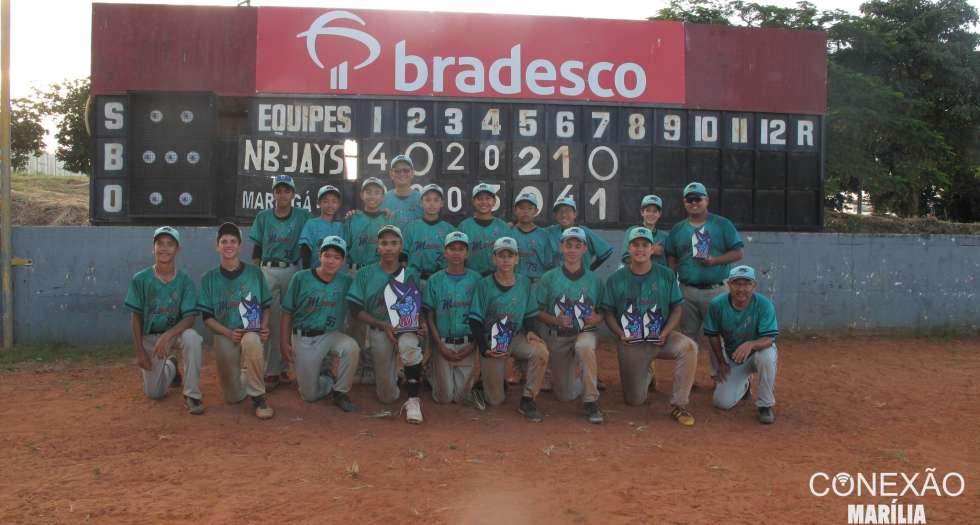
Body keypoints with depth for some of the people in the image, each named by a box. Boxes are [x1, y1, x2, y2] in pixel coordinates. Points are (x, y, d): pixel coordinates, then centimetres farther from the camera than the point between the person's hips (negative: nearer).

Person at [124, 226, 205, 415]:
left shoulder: (184, 281, -11)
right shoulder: (140, 279, -8)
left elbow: (189, 318, -17)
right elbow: (135, 317, -3)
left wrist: (167, 336, -34)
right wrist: (139, 352, -8)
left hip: (176, 333, -1)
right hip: (149, 337, 1)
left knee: (191, 337, -37)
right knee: (154, 393, -1)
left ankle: (191, 395, -23)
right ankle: (170, 367, 35)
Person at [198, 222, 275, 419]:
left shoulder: (255, 273, 5)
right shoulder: (209, 278, 5)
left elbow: (266, 306, 11)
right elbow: (207, 317, 3)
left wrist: (264, 327, -9)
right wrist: (229, 333, -14)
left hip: (252, 333, -1)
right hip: (224, 336, 1)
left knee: (251, 341, -41)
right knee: (233, 397, -2)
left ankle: (258, 397, -24)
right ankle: (243, 373, 35)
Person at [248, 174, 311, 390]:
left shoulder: (303, 216, 5)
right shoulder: (263, 217, 7)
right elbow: (257, 249, 8)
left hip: (293, 271, 0)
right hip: (268, 271, 0)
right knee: (270, 322, -5)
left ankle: (283, 368, 14)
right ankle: (270, 371, -1)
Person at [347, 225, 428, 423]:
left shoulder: (411, 275, 7)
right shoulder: (365, 274, 3)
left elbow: (419, 307, 11)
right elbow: (356, 309, -2)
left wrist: (421, 325, -12)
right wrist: (384, 326, -14)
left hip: (407, 327, 0)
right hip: (378, 329, 1)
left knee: (409, 345, -39)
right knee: (387, 396, 1)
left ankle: (413, 400, -27)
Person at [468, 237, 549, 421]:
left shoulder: (524, 283, 1)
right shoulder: (485, 285, -8)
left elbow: (529, 314, 10)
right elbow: (475, 320, -7)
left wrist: (529, 331, -10)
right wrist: (484, 348, -15)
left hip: (516, 337, 2)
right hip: (491, 341, -2)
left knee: (540, 351, -31)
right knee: (495, 400, -3)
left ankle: (527, 400, -16)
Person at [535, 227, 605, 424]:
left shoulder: (594, 280, 1)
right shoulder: (548, 278, -1)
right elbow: (537, 312, -3)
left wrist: (597, 318, -17)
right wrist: (556, 320, -20)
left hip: (585, 333, -1)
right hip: (557, 336, 1)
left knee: (584, 346, -39)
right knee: (565, 395, 4)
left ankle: (591, 401, -26)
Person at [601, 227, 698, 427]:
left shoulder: (666, 275, 1)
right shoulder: (615, 279, 0)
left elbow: (676, 309, 3)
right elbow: (608, 313, 3)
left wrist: (665, 333, -13)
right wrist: (620, 334, -14)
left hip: (661, 337, 0)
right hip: (631, 343, 0)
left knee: (688, 347, -33)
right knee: (635, 400, 0)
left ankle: (678, 405, -20)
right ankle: (645, 375, 38)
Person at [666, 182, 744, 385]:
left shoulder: (723, 225, 3)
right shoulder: (677, 229, 11)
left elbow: (737, 253, 0)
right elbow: (672, 260, 12)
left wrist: (714, 260, -15)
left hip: (716, 290, -2)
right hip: (687, 291, 3)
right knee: (689, 335, 9)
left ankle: (719, 376, 9)